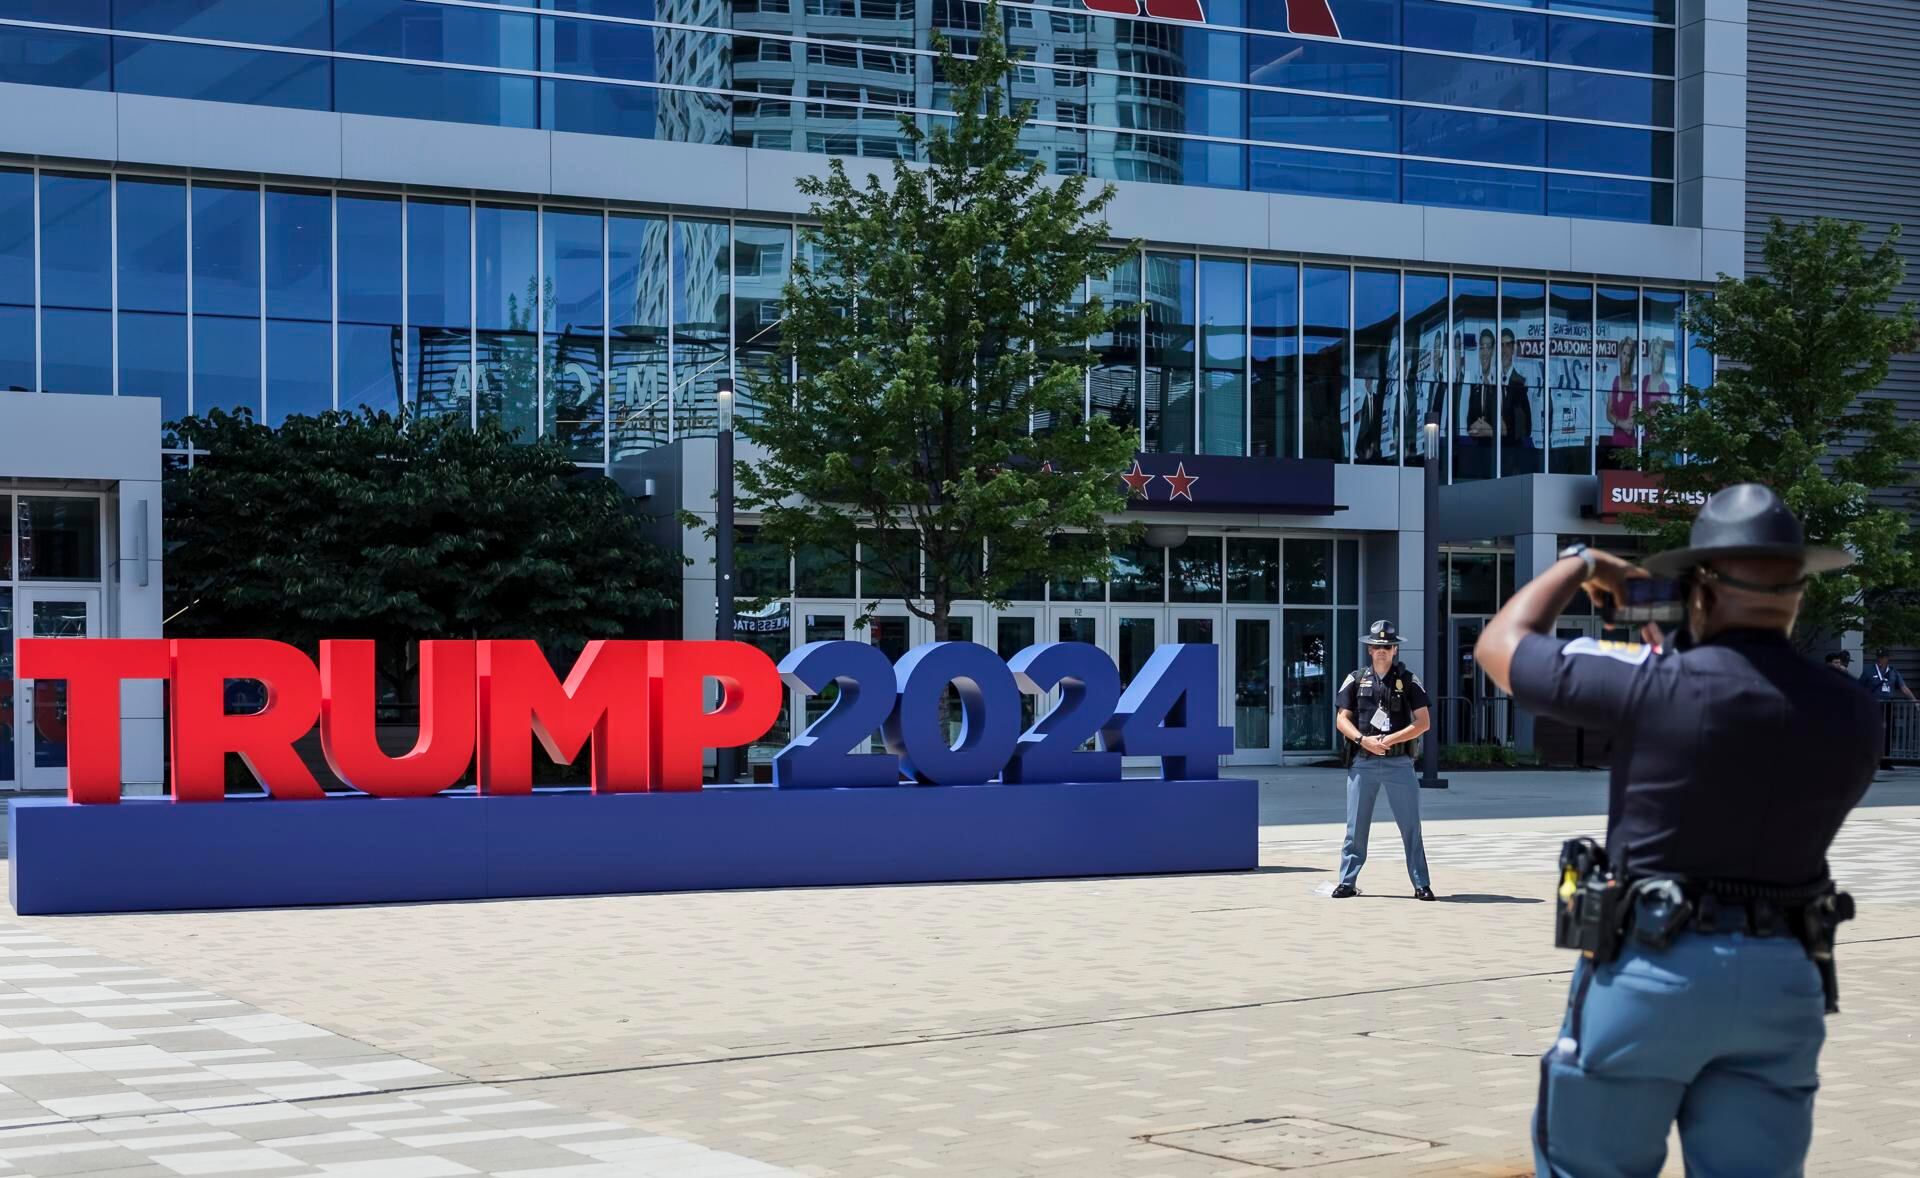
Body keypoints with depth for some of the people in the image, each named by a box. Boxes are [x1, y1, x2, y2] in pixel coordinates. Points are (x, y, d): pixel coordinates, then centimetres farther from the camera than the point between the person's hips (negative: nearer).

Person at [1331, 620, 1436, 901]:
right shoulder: (1356, 680, 8)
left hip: (1399, 762, -1)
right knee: (1356, 826, 4)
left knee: (1411, 826, -1)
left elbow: (1423, 723, -1)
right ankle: (1347, 882, 10)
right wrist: (1363, 740, -13)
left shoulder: (1409, 681, 4)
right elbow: (1342, 719, 5)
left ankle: (1421, 884, 3)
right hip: (1362, 762, 1)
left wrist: (1390, 739, -13)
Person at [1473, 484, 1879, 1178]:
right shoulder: (1851, 717, -1)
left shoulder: (1659, 686, -14)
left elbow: (1500, 645, -1)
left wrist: (1577, 565, 15)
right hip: (1784, 981, 4)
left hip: (1651, 969, -4)